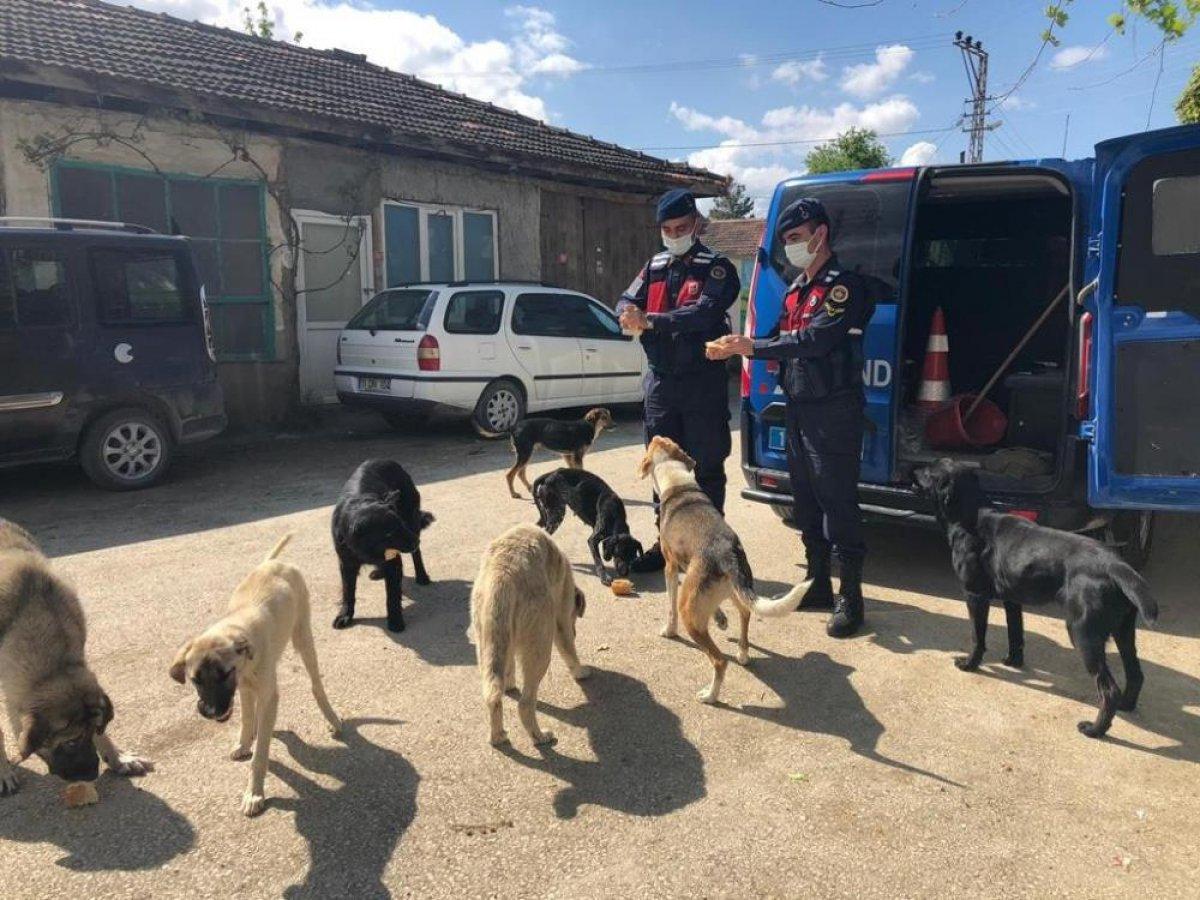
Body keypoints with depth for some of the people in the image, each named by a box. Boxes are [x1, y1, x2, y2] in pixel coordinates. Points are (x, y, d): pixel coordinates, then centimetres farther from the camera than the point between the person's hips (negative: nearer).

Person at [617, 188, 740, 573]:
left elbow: (705, 312, -21)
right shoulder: (655, 267, 14)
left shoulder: (716, 268, -4)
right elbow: (626, 300, 7)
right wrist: (631, 313, -18)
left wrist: (651, 321, -29)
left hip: (703, 381, -5)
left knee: (706, 467, 3)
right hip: (660, 379, 6)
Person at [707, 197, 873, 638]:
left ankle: (850, 599, 4)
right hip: (799, 407, 9)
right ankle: (818, 584, 27)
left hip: (833, 411, -9)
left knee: (838, 503, -5)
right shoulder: (796, 289, 17)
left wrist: (753, 346, -20)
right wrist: (735, 349, -3)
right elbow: (780, 339, 14)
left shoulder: (843, 285, -10)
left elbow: (815, 340, -22)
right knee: (806, 502, 15)